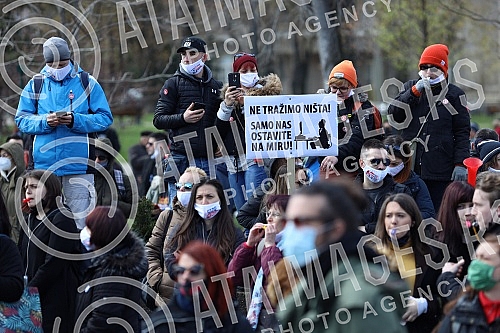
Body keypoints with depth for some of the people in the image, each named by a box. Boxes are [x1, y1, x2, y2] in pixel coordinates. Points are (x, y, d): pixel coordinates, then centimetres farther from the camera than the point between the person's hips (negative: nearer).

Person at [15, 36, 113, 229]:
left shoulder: (87, 83, 5)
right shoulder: (35, 85, 10)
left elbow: (105, 118, 1)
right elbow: (22, 120, 8)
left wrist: (76, 120, -14)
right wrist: (44, 122, -12)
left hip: (78, 165, -2)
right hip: (44, 164, 2)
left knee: (80, 217, -4)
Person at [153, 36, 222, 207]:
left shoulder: (217, 86, 15)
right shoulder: (174, 84, 5)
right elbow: (158, 119, 1)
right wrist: (183, 118, -15)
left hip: (208, 159, 3)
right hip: (181, 159, -3)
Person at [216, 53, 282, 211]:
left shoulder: (266, 91, 3)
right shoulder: (229, 94, 16)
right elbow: (219, 131, 10)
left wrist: (246, 104, -16)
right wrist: (226, 106, -5)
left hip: (256, 158, -5)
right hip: (234, 161, 5)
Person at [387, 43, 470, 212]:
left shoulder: (454, 94, 6)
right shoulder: (410, 88, 14)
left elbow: (462, 132, 3)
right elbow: (393, 114, 0)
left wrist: (460, 164, -7)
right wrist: (415, 91, -8)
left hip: (441, 171, -2)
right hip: (410, 167, 3)